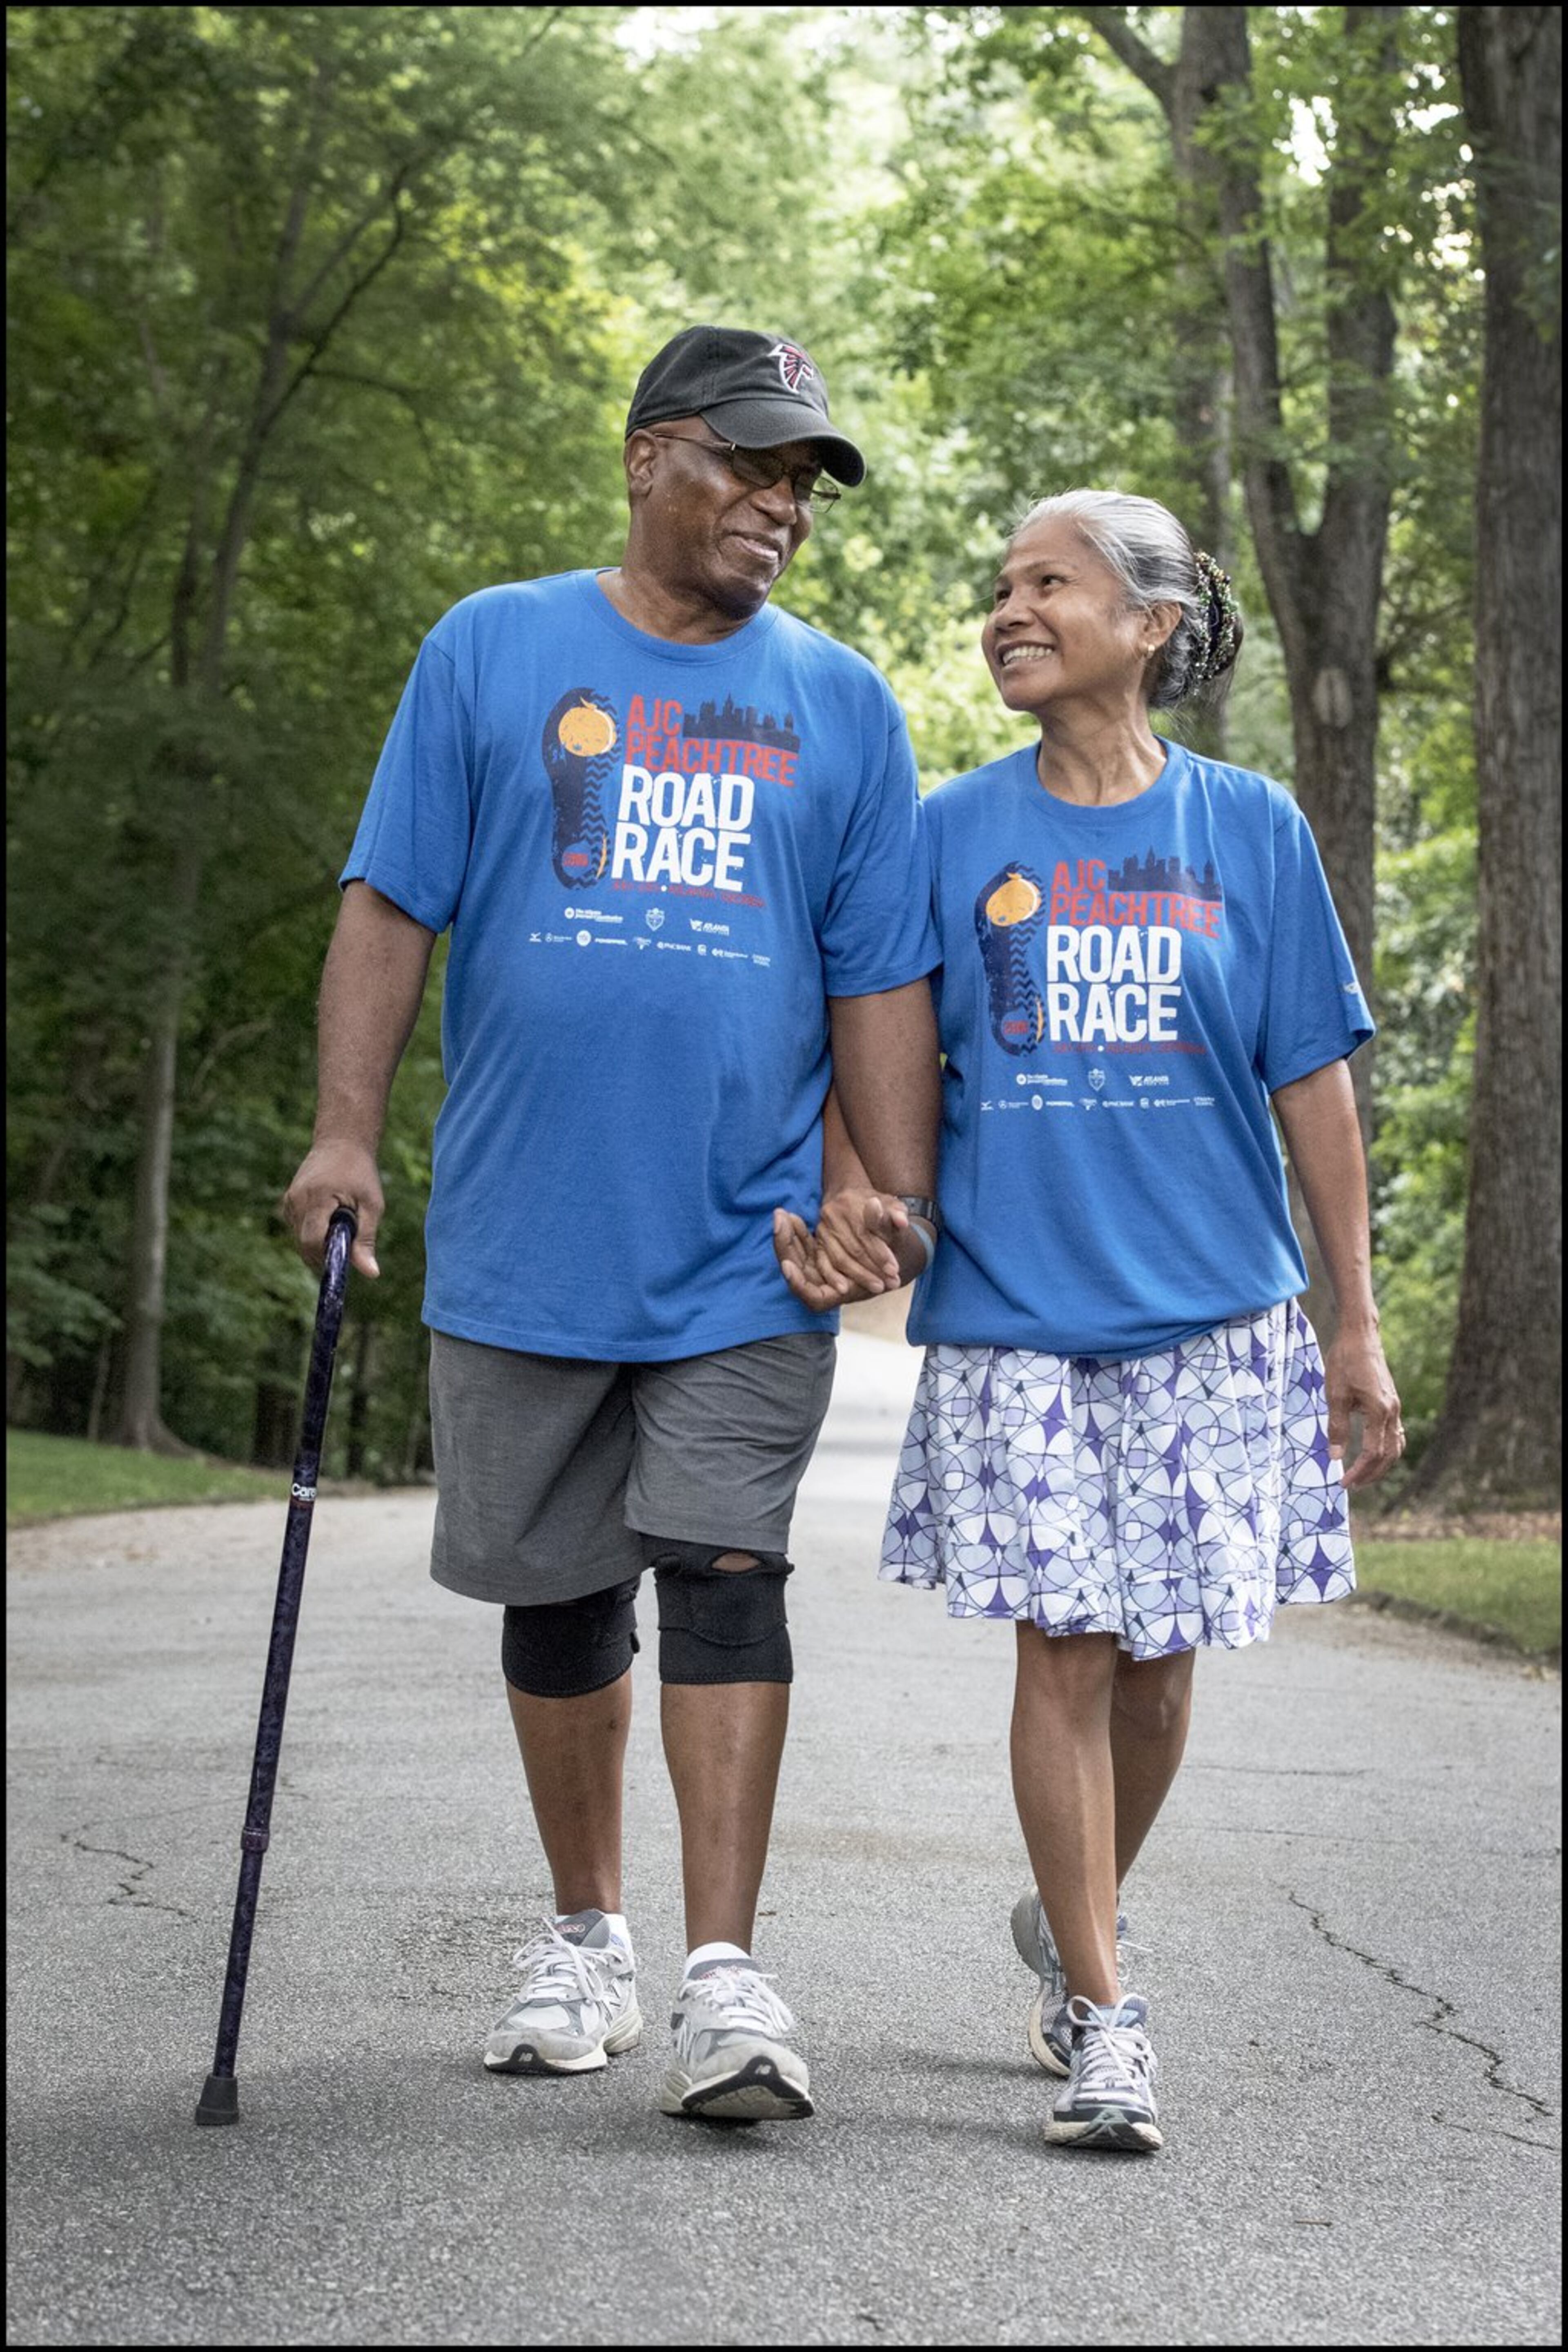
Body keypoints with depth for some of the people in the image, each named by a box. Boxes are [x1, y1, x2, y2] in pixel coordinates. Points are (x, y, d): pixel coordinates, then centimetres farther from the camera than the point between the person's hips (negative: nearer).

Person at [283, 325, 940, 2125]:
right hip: (522, 1232, 0)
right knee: (556, 1599, 10)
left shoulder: (840, 703, 10)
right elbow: (391, 905, 3)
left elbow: (879, 978, 10)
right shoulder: (491, 650, 6)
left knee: (723, 1577, -9)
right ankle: (583, 1938, 26)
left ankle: (724, 1979, -8)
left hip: (743, 1244, 0)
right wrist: (346, 1132, -7)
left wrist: (898, 1197, 1)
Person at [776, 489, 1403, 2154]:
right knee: (1065, 1649, -4)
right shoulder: (952, 833, 4)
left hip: (1209, 1316, 1)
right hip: (1013, 1313, 0)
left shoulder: (1248, 829, 4)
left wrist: (1355, 1326, 4)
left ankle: (1074, 1920, 32)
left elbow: (1312, 1084, 5)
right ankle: (1103, 2021, 4)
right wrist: (839, 1197, -13)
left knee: (1160, 1655, 6)